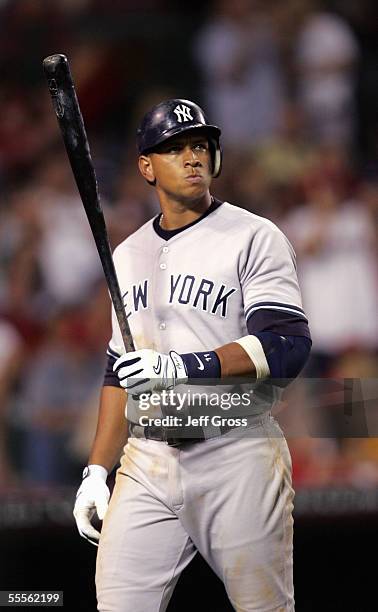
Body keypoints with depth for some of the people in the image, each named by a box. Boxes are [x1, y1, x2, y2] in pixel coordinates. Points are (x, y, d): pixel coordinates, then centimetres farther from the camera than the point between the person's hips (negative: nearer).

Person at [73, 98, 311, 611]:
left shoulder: (255, 238, -2)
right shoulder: (128, 255, 18)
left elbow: (287, 347, -14)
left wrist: (183, 366, -24)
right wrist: (97, 469, 13)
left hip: (237, 459, -5)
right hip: (145, 464, 5)